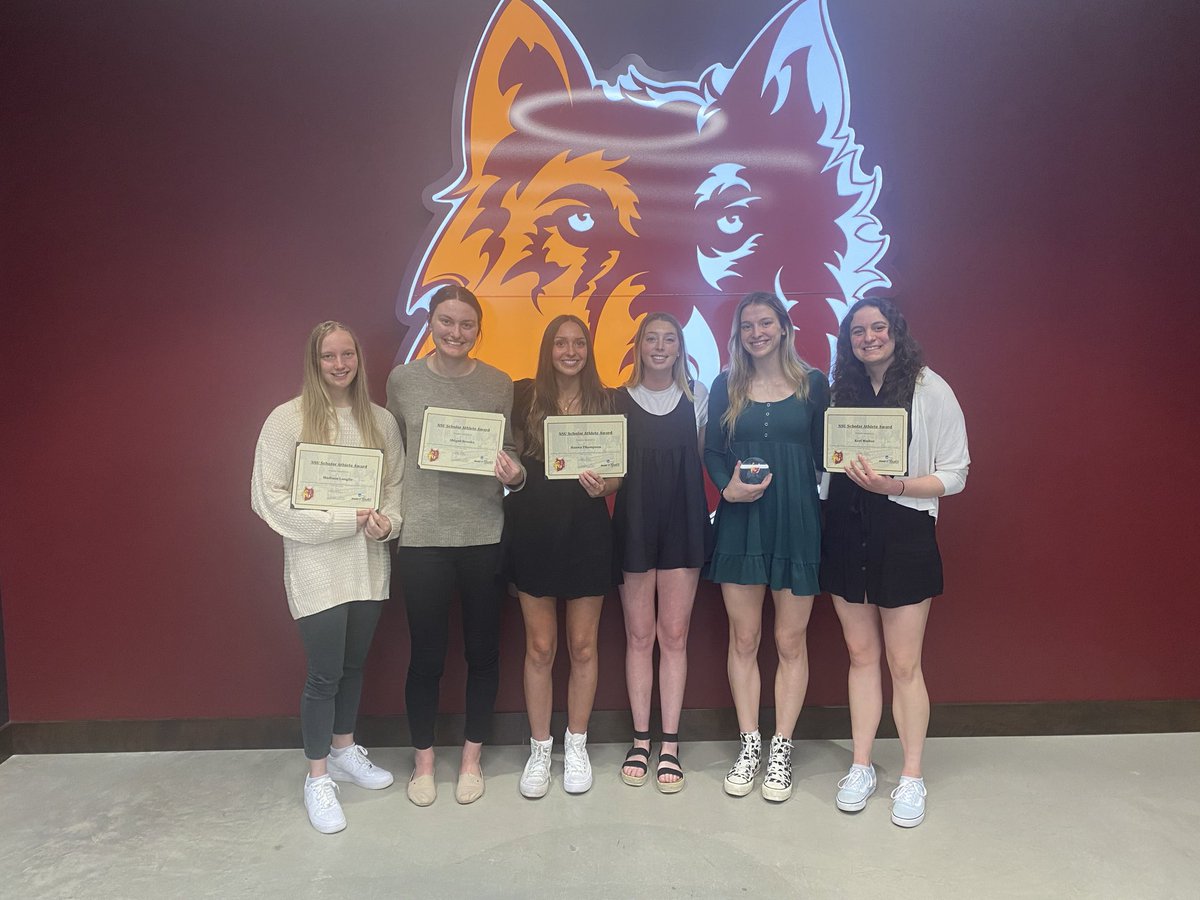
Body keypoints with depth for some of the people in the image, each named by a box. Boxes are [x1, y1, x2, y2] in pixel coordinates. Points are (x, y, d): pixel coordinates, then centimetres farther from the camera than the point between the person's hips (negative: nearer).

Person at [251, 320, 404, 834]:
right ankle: (318, 778, 23)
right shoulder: (287, 419, -8)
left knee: (354, 663, 18)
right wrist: (345, 521, -16)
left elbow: (397, 483, 11)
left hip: (369, 564, 4)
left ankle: (343, 750, 40)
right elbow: (268, 497, -11)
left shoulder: (381, 420, 4)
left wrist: (388, 521, -10)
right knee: (324, 673, 3)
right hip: (316, 566, -4)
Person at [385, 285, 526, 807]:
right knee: (426, 655, 8)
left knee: (482, 651, 12)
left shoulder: (499, 385, 2)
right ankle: (423, 759, 31)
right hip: (422, 537, 0)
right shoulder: (403, 380, 2)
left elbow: (512, 454, 8)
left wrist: (514, 476, -13)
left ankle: (472, 757, 32)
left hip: (485, 536, 1)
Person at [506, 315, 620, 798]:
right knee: (540, 648, 8)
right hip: (534, 532, -1)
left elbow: (618, 474, 4)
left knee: (583, 647, 10)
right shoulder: (524, 396, 1)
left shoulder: (604, 402, 3)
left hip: (587, 533, 1)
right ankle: (539, 749, 25)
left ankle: (576, 745, 29)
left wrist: (602, 486, -15)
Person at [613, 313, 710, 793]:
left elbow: (704, 460, 9)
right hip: (634, 524, 0)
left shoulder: (697, 397, 7)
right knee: (639, 635, 6)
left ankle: (670, 745, 14)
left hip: (683, 523, 1)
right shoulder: (619, 400, 5)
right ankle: (640, 741, 18)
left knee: (674, 635, 3)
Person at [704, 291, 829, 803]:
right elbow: (712, 451, 7)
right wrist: (727, 487, -11)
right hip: (740, 522, 1)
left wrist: (824, 506, -5)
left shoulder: (812, 384, 4)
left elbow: (823, 452, 5)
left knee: (791, 642, 5)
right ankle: (749, 746, 22)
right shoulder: (726, 386, 7)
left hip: (797, 521, -1)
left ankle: (781, 750, 20)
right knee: (743, 640, 7)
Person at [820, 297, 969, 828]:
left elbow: (955, 474, -7)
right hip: (846, 534, 4)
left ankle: (912, 777, 23)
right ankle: (861, 767, 27)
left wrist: (894, 485, -19)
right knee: (861, 654, 13)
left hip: (904, 535, -4)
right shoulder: (842, 390, 7)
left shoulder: (930, 390, -6)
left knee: (903, 663, 4)